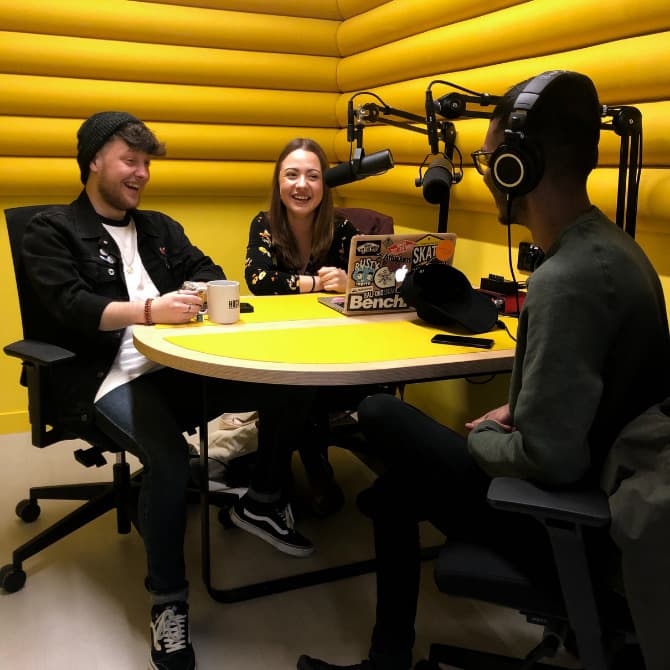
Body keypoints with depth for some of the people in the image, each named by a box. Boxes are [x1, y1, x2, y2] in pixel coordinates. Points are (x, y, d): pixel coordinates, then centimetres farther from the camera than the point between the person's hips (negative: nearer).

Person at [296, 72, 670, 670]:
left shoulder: (564, 281, -30)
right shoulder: (614, 247, 2)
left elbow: (550, 459, -30)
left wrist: (484, 439, -11)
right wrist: (517, 411, 6)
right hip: (610, 488, 9)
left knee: (383, 415, 6)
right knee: (404, 476, 17)